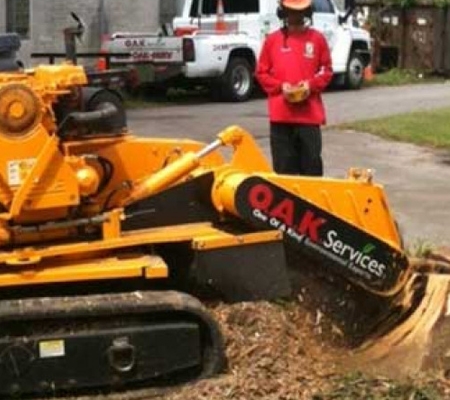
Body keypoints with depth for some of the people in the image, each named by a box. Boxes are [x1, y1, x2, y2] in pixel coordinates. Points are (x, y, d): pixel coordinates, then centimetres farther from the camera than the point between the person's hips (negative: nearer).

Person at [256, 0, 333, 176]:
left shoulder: (317, 38, 5)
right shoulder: (272, 39, 4)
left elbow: (327, 71, 9)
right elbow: (261, 72, 7)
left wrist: (311, 84, -9)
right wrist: (280, 86, -9)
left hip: (310, 113, 0)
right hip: (280, 113, 0)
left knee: (312, 164, 2)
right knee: (284, 167, 4)